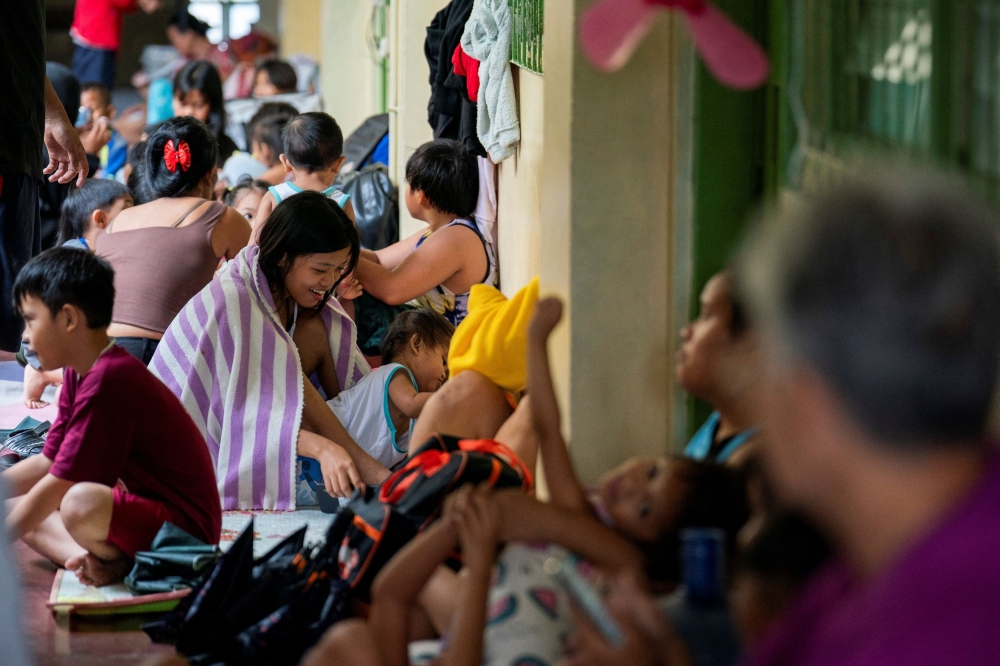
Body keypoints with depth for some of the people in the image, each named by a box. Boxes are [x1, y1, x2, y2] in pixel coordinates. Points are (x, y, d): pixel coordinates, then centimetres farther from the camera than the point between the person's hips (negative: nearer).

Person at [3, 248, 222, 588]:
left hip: (184, 525, -11)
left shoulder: (108, 381, -23)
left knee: (81, 505, -38)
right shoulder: (79, 374, 8)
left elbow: (57, 485, -21)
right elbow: (47, 463, 12)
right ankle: (87, 558, -12)